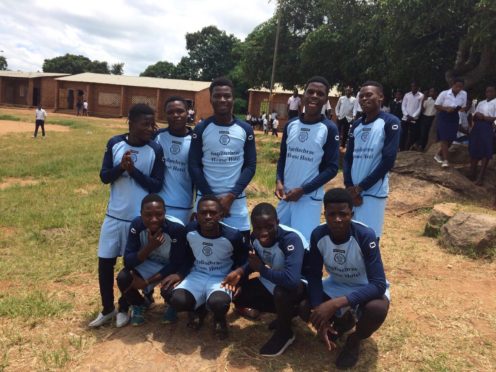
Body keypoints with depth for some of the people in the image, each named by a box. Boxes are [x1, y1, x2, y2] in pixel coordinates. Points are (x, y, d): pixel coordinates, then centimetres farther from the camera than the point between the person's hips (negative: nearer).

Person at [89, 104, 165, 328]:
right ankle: (107, 309, 28)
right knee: (105, 262, 8)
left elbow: (157, 185, -9)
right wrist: (120, 167, -21)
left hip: (140, 218, -2)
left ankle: (123, 308, 31)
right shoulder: (115, 144, -3)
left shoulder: (155, 150, -8)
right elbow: (104, 177, -2)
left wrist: (134, 170, -20)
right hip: (114, 215, 2)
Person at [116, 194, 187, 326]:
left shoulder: (176, 229, -31)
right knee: (123, 278, -22)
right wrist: (150, 247, -39)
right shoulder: (136, 225, -22)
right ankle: (139, 305, 10)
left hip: (172, 268, -3)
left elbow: (176, 264, -22)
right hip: (149, 264, 3)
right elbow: (128, 262, -23)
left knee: (169, 289, -32)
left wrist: (147, 281, -23)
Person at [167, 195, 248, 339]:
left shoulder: (233, 236, -21)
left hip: (222, 278, -3)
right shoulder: (190, 231, -12)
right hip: (197, 275, 3)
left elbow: (243, 260, -2)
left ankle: (219, 318, 5)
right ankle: (198, 309, 12)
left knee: (218, 302, -37)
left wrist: (237, 273, -19)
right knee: (176, 300, -26)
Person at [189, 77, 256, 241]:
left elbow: (250, 166, 2)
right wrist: (211, 197, -7)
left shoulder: (245, 130, 3)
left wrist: (231, 195, -8)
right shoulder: (201, 129, 0)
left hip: (236, 199, 1)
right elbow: (194, 166, -1)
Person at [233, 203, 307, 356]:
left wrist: (262, 269, -30)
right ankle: (287, 312, 11)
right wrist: (241, 271, -17)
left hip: (300, 285, -7)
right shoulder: (255, 238, -13)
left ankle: (284, 333, -5)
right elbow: (256, 262, 5)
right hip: (272, 282, 7)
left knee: (281, 292, -39)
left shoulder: (291, 239, -35)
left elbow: (292, 280, -46)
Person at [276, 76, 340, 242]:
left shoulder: (329, 129, -7)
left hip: (310, 197, -5)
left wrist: (303, 190, -15)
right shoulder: (290, 125, 7)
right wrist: (279, 181, -3)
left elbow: (332, 168, -9)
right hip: (286, 194, 5)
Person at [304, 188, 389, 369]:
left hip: (367, 290, -3)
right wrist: (320, 313, -24)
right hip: (336, 286, 4)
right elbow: (313, 275, -10)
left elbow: (379, 284, -34)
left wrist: (335, 303, -43)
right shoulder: (318, 235, -19)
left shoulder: (365, 236, -30)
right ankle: (344, 321, 12)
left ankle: (355, 340, 0)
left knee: (377, 309, -37)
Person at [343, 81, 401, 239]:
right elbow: (348, 157, 12)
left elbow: (388, 160, -12)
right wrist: (349, 187, -4)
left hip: (374, 192, -5)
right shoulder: (356, 125, 13)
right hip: (352, 191, 5)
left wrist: (360, 187, -12)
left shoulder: (390, 123, -5)